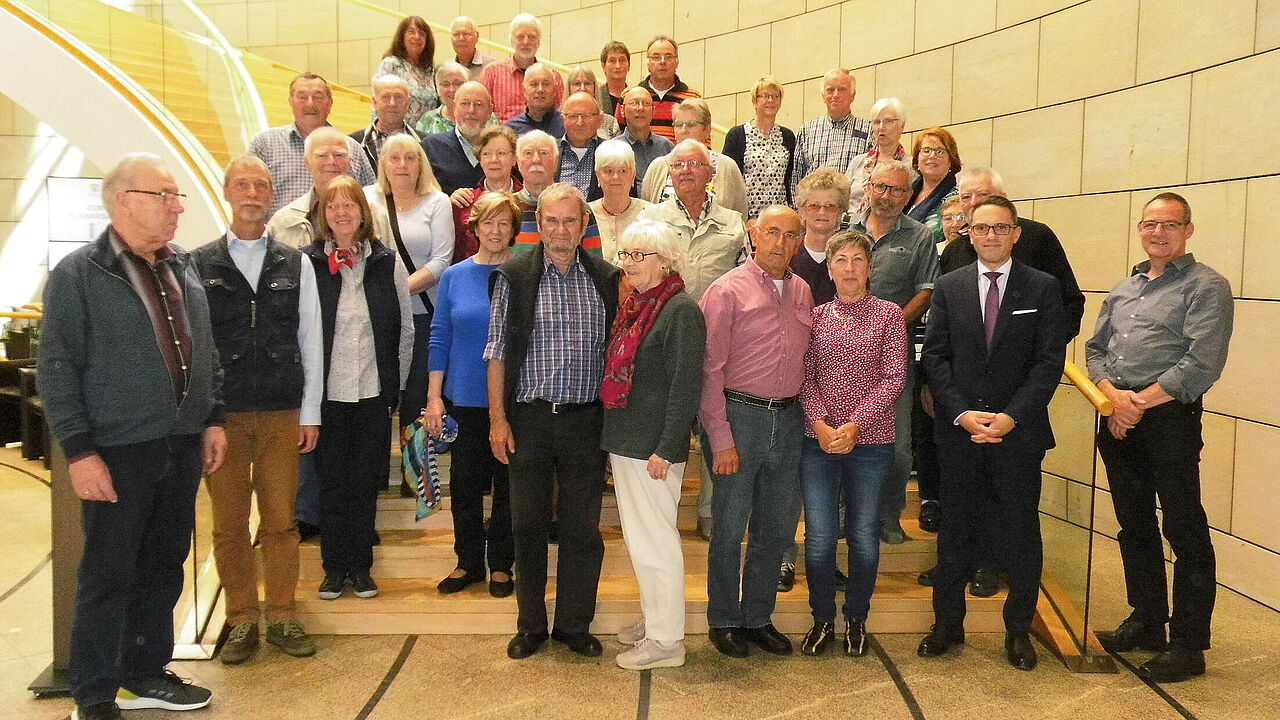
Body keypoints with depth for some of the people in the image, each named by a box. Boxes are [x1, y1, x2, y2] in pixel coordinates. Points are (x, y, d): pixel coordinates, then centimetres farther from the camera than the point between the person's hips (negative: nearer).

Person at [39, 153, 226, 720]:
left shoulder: (183, 271, 12)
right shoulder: (77, 274, -7)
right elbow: (57, 370, -10)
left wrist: (214, 419, 12)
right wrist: (79, 451, -14)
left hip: (184, 448, 6)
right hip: (118, 455, -6)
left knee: (164, 567, 15)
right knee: (108, 574, 3)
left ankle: (147, 673, 30)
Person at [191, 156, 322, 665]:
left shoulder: (296, 265, 7)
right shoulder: (198, 265, 4)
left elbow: (310, 342, 7)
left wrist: (310, 413, 3)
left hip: (282, 413, 1)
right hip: (220, 413, 0)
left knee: (281, 521, 6)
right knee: (229, 523, 6)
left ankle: (281, 617, 19)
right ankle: (242, 620, 19)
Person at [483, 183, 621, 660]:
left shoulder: (606, 279, 5)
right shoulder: (514, 277, 0)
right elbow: (497, 351, 1)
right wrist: (498, 417, -4)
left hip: (586, 419, 1)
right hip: (529, 418, -1)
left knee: (583, 527, 7)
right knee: (528, 523, 8)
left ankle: (574, 624, 22)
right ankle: (531, 625, 23)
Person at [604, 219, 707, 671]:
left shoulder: (681, 310, -14)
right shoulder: (634, 306, 13)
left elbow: (685, 385, -18)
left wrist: (665, 449, -20)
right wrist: (615, 439, 17)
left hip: (653, 447, -9)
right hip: (625, 441, 9)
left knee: (653, 541, -1)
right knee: (639, 537, 18)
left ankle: (666, 641, 11)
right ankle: (652, 619, 34)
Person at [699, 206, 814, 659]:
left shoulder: (802, 292, 11)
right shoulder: (728, 290, -6)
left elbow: (807, 361, 16)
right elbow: (709, 369, -9)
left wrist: (807, 417, 4)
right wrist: (720, 437, -13)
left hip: (788, 420, 6)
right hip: (740, 416, -5)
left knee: (779, 526, 13)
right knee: (730, 525, 4)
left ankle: (758, 617, 29)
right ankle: (723, 620, 21)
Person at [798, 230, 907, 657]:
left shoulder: (889, 315, 1)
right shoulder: (815, 317, 6)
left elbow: (894, 377, -5)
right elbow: (805, 376, 2)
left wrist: (855, 424, -14)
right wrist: (820, 424, -13)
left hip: (870, 441, -1)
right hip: (819, 442, 1)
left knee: (863, 536, 9)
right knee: (819, 537, 2)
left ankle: (856, 620, 27)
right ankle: (822, 620, 21)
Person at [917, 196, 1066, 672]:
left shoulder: (1042, 288, 2)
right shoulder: (949, 287, 7)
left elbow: (1049, 361, -4)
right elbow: (934, 356, 2)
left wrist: (1011, 417, -14)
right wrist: (961, 413, -11)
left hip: (1019, 432, -1)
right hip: (959, 431, 1)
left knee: (1021, 534, 8)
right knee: (955, 531, 10)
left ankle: (1018, 630, 23)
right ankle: (947, 624, 23)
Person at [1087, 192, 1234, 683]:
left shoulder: (1206, 287, -3)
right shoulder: (1124, 289, 18)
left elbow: (1201, 364, -14)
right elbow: (1095, 348, 14)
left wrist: (1140, 401, -14)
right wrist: (1113, 396, -5)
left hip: (1169, 418, -7)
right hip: (1117, 420, 7)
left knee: (1184, 531, -1)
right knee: (1134, 526, 15)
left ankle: (1188, 645, 8)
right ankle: (1146, 623, 29)